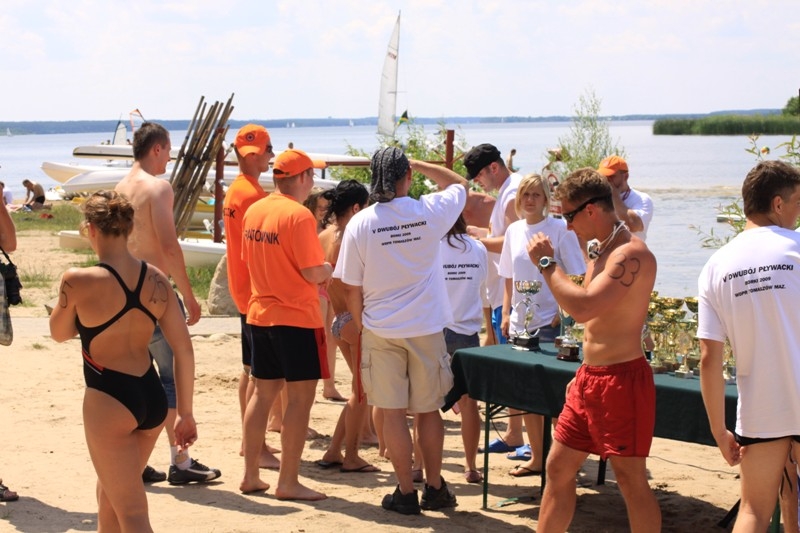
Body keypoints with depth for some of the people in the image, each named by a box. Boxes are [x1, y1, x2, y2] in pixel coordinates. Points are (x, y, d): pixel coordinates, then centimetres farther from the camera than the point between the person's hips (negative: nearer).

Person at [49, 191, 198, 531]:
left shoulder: (79, 281, -14)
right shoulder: (156, 280, 0)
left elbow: (59, 333, 4)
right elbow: (184, 350, 1)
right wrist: (186, 413, 10)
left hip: (108, 399, -6)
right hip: (153, 397, 6)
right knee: (109, 494, 28)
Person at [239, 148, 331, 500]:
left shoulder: (254, 211, 6)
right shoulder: (299, 215, -17)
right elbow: (314, 272, -19)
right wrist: (331, 270, 2)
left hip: (260, 314, 8)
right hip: (297, 317, -8)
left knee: (262, 393, 15)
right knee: (300, 398, -1)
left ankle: (250, 475, 19)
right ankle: (288, 482, 1)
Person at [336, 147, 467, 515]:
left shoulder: (359, 224, -8)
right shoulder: (429, 213, -8)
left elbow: (351, 289, -2)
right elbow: (459, 184, 15)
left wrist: (361, 329, 12)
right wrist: (417, 164, 11)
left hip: (380, 330, -1)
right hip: (426, 328, 1)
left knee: (393, 412, 6)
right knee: (428, 409, 12)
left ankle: (406, 492, 9)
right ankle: (434, 489, 20)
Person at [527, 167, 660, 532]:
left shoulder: (630, 254, -19)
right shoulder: (603, 252, 13)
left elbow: (582, 308, -31)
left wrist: (547, 262, -20)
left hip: (621, 379, -10)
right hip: (589, 378, 10)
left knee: (631, 480, -4)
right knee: (558, 467, 13)